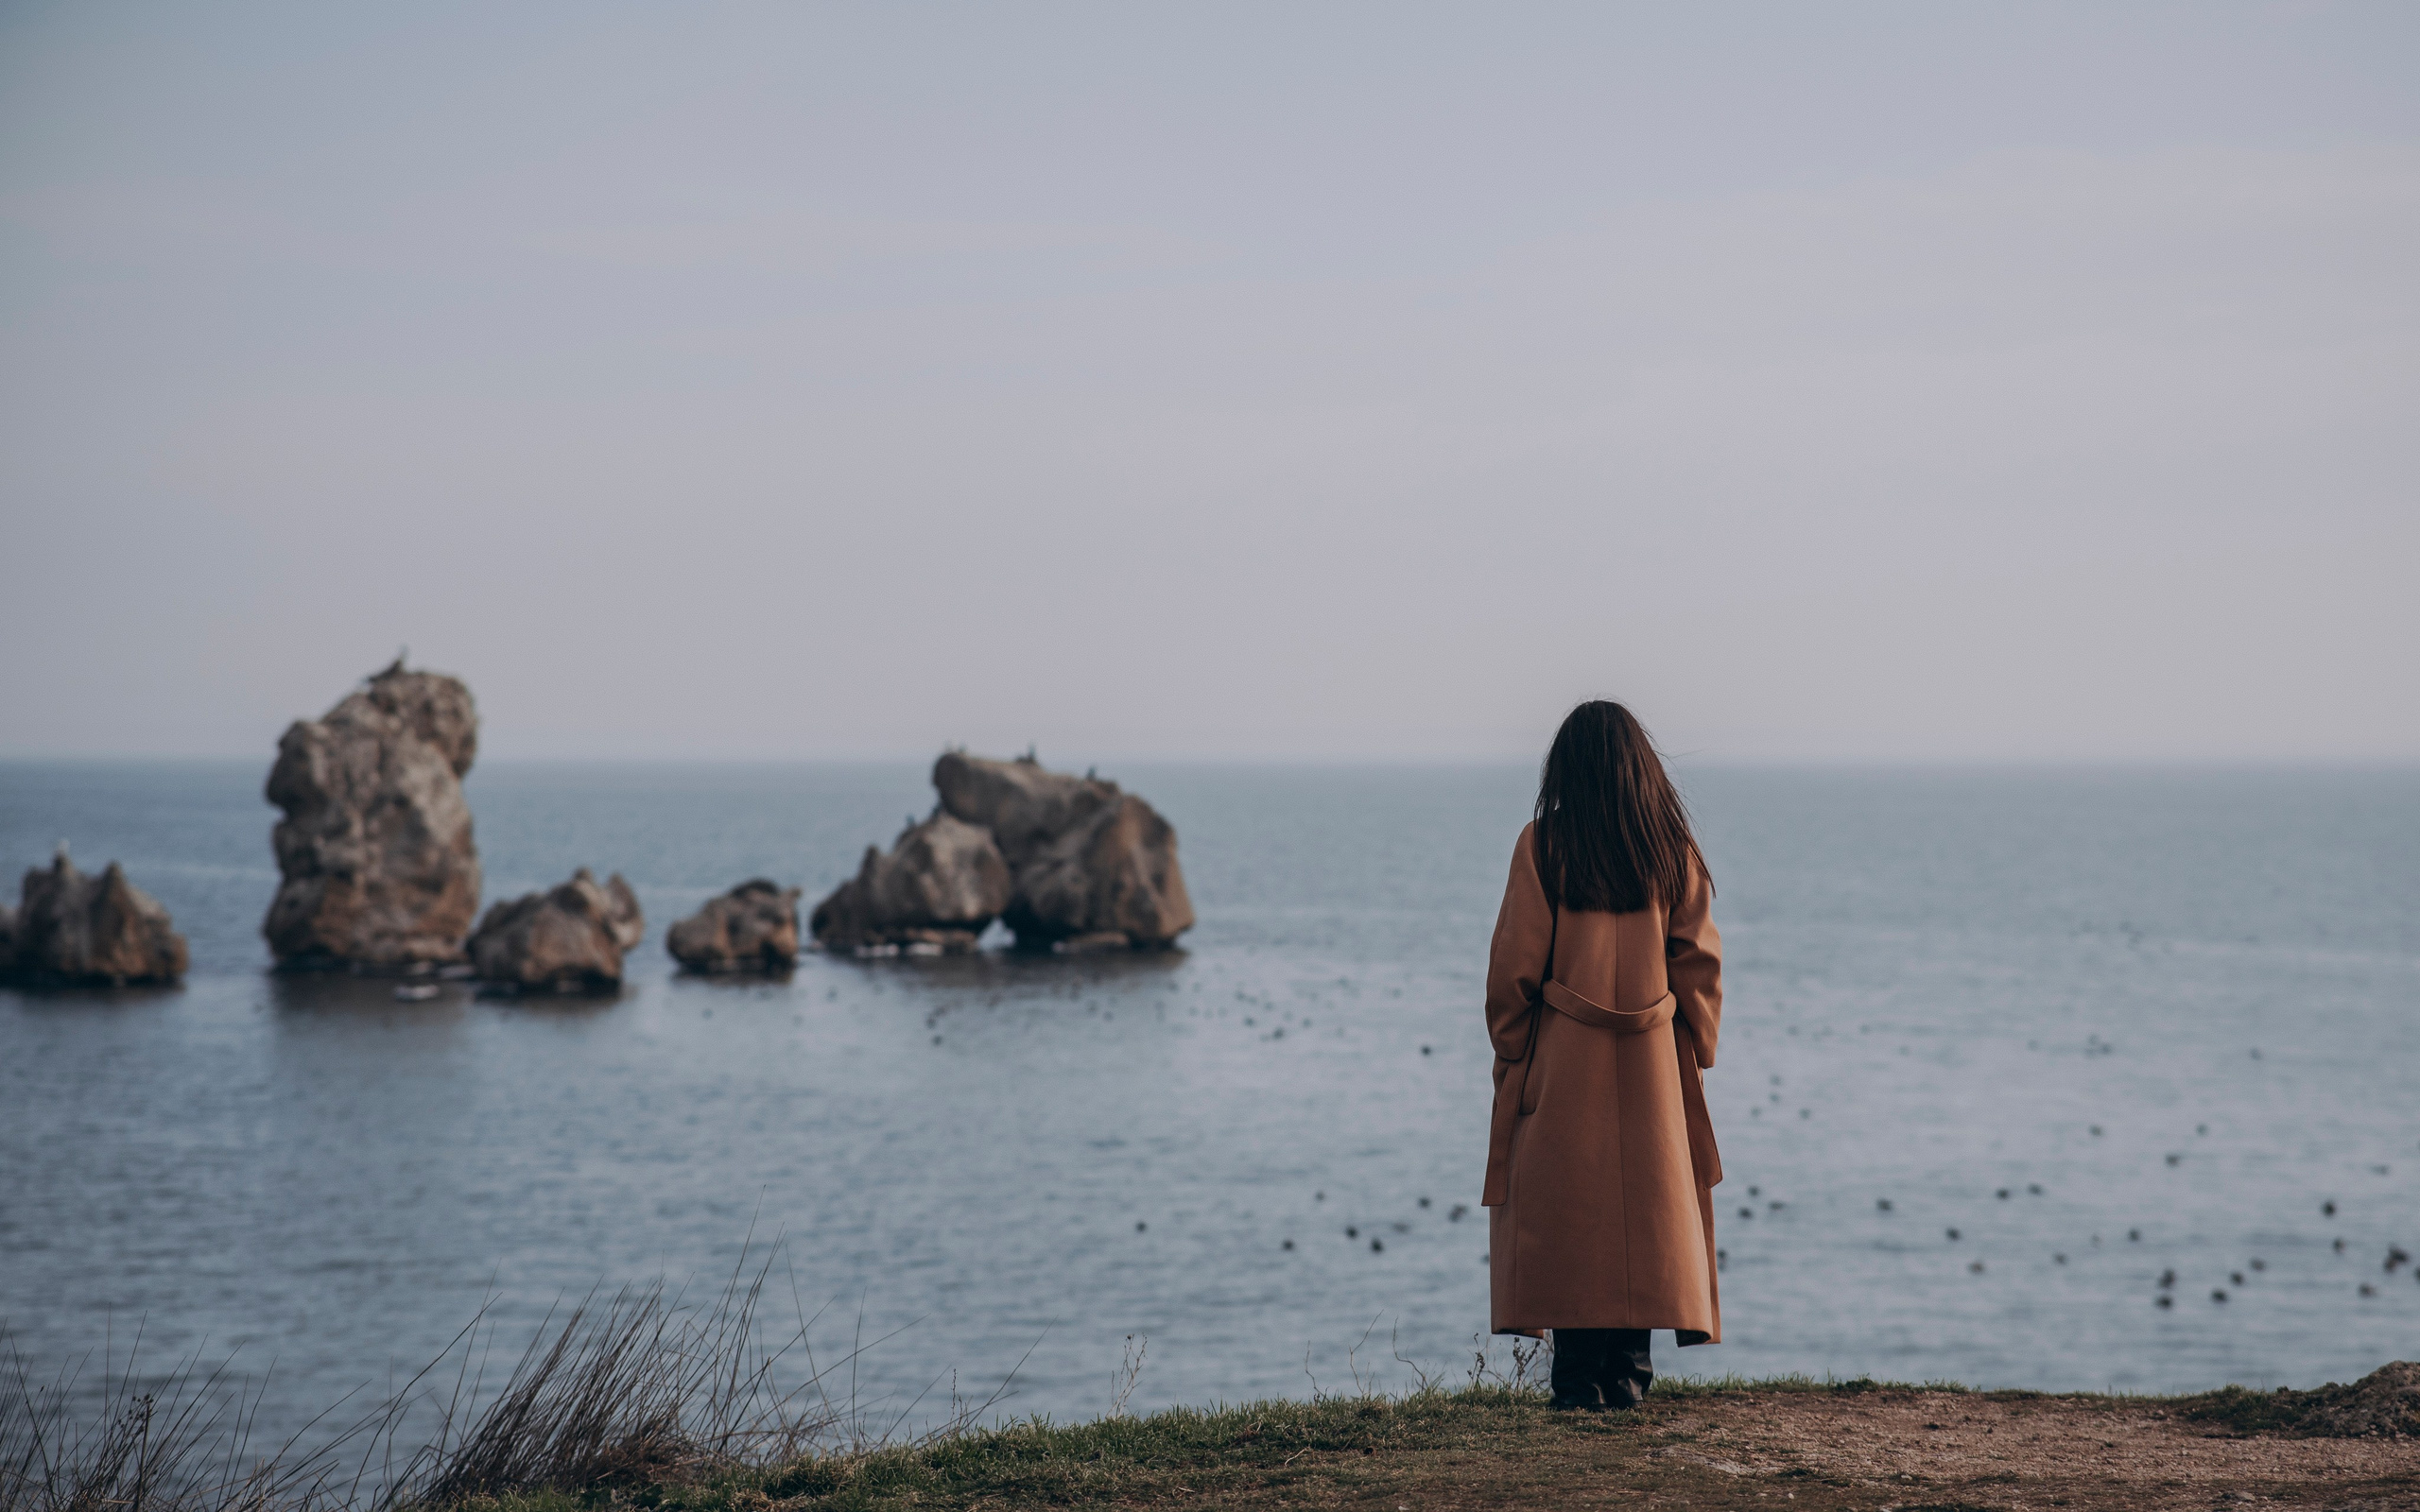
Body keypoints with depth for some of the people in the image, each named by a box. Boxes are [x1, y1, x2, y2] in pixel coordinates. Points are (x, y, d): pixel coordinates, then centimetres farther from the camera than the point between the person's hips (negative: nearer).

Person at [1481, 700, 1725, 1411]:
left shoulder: (1544, 845, -6)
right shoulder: (1673, 849, 2)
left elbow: (1514, 963, -6)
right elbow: (1699, 960, 3)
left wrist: (1510, 1052, 5)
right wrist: (1694, 1052, 11)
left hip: (1561, 1060, -2)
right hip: (1651, 1064, 2)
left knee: (1565, 1217, 3)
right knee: (1645, 1207, 9)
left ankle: (1579, 1377, -1)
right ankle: (1628, 1374, 7)